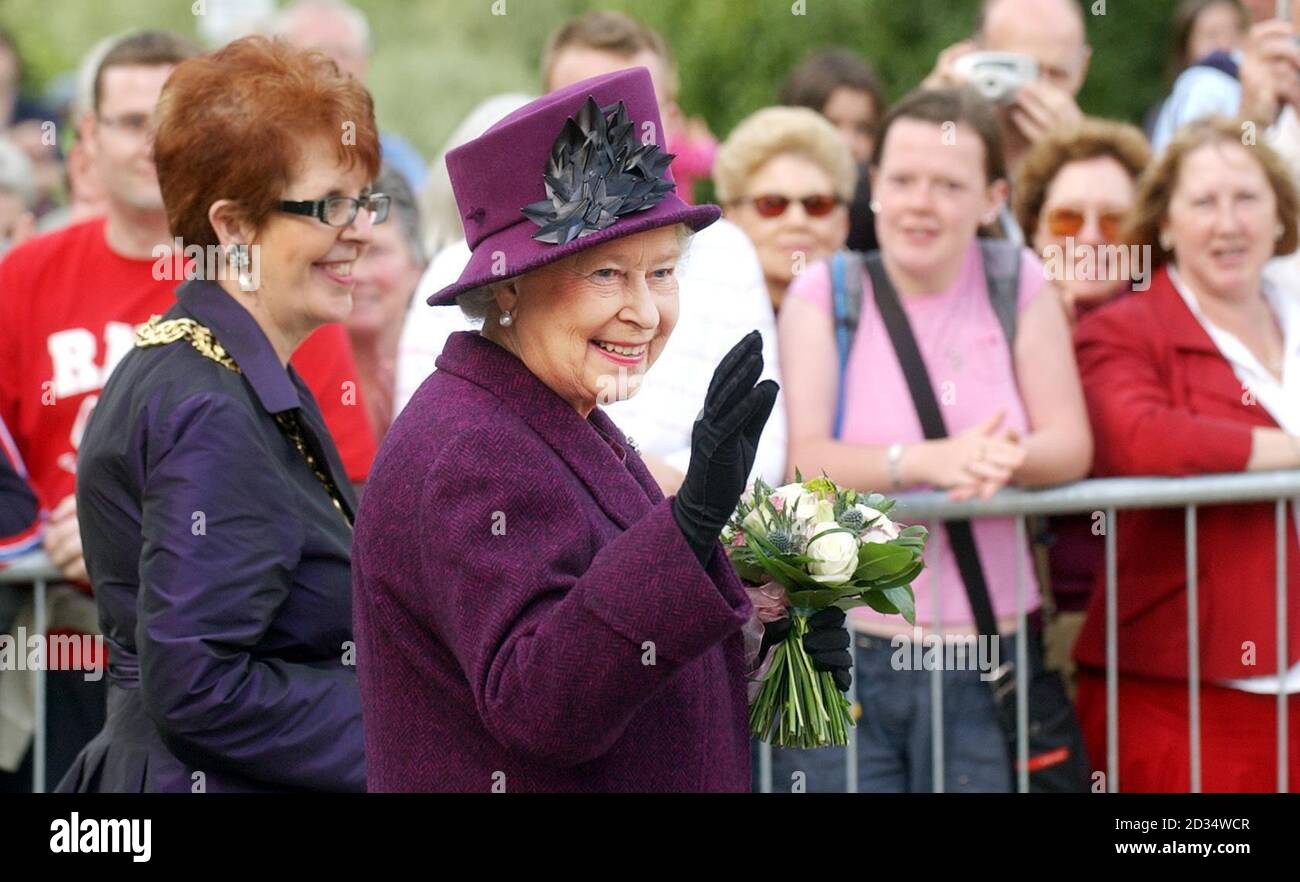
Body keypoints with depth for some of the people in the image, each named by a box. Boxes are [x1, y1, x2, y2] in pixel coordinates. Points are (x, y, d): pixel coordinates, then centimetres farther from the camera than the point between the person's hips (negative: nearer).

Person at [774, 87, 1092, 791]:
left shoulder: (1017, 285, 6)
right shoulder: (824, 293, 1)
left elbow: (1071, 446, 1)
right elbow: (800, 456, -10)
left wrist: (1006, 460, -22)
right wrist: (926, 461, -26)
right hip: (844, 659, -2)